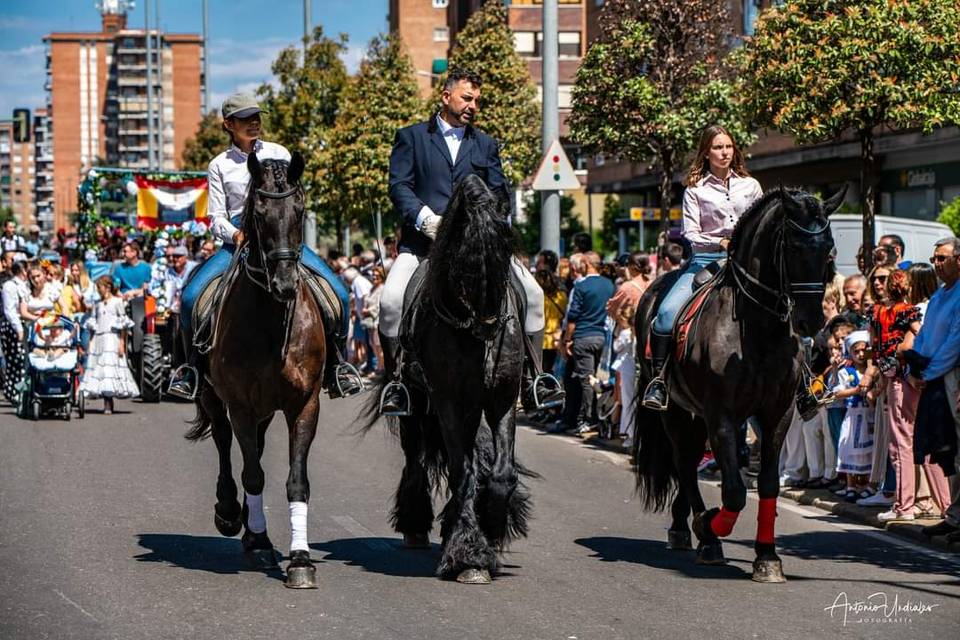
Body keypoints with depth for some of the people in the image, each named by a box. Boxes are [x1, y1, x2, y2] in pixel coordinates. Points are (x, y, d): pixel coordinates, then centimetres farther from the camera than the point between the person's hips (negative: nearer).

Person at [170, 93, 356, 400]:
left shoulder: (278, 154, 10)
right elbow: (215, 217, 6)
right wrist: (235, 235, -16)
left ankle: (335, 363, 0)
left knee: (338, 292, -18)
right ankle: (192, 365, -1)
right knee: (190, 297, -22)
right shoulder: (219, 165, 9)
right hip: (237, 239, 0)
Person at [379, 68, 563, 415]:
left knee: (532, 293, -12)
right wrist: (426, 219, -17)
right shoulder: (411, 137, 11)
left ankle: (532, 379, -2)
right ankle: (398, 381, -11)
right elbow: (399, 186, 0)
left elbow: (499, 194, 15)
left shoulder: (486, 145, 22)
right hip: (424, 241, -3)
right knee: (391, 299, -27)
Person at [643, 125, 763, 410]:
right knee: (667, 311, -24)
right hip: (706, 260, -2)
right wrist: (720, 243, -18)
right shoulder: (695, 189, 5)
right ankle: (658, 379, -14)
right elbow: (691, 233, -3)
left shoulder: (750, 186, 13)